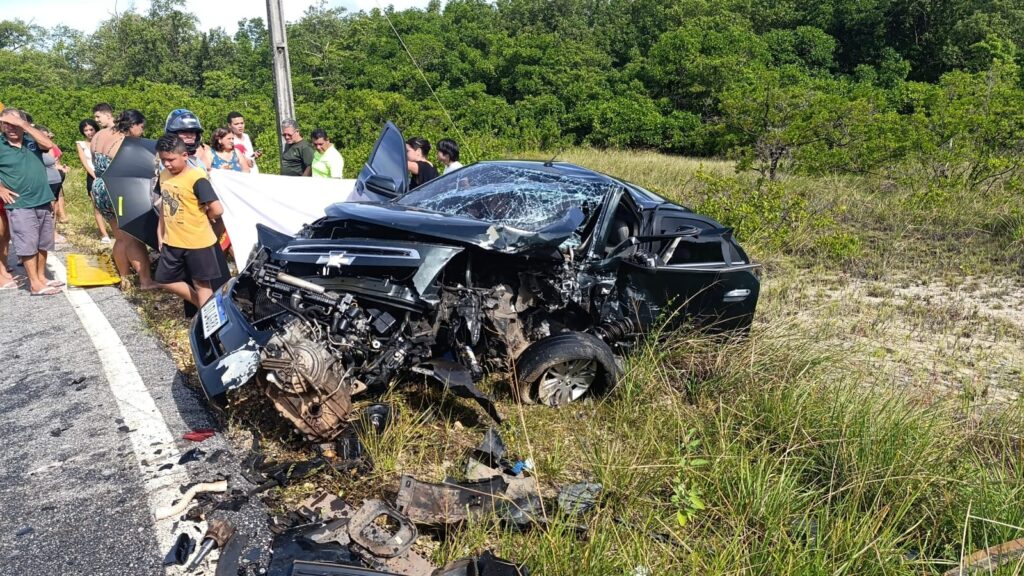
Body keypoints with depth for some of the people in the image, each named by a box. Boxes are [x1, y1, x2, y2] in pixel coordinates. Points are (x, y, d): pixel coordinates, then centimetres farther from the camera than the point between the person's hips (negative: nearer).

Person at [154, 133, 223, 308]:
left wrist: (200, 218, -6)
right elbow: (164, 205, 16)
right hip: (172, 242, 8)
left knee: (201, 284, 4)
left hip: (198, 242, -8)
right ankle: (202, 308, 30)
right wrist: (161, 234, 14)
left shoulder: (196, 178, -19)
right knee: (166, 280, 15)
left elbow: (217, 210, -25)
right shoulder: (163, 175, 4)